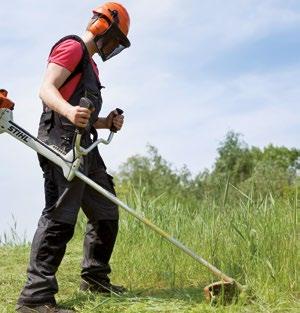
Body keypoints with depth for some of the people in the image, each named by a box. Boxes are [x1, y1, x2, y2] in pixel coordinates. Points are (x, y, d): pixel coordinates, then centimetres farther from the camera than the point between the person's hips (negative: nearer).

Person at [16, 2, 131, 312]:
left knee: (106, 213, 14)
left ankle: (94, 277, 26)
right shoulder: (72, 47, -1)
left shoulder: (90, 64, 29)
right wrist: (69, 111, -35)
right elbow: (46, 88, -15)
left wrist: (108, 122, 11)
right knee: (60, 217, -17)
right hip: (62, 142, -10)